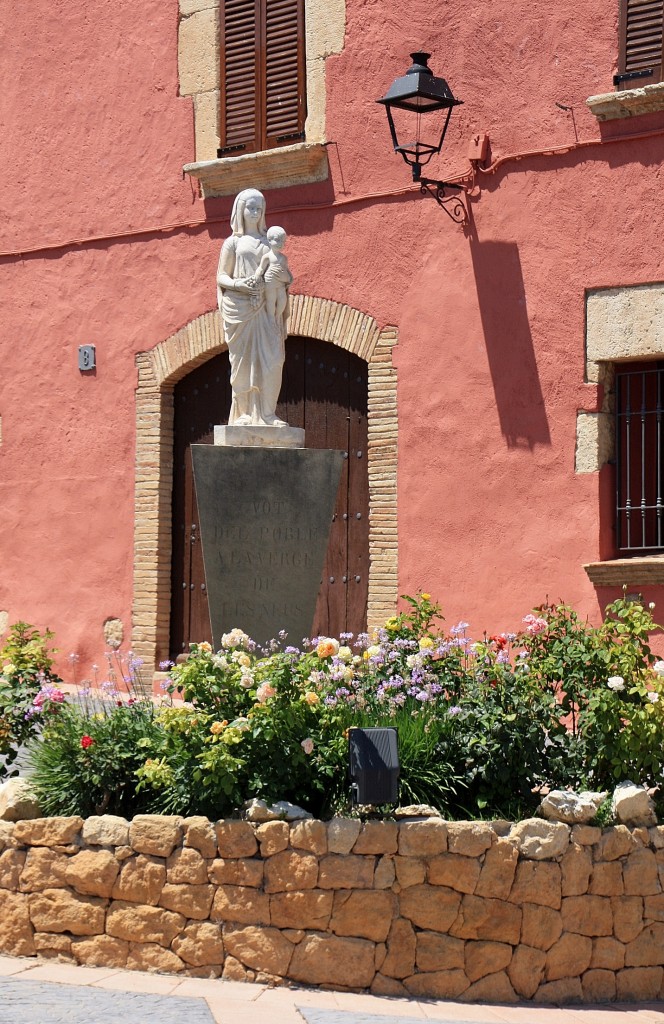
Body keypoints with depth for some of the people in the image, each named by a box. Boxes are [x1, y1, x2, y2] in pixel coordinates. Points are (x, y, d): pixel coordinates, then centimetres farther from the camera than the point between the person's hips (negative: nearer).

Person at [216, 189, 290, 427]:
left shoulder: (268, 242, 18)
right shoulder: (233, 242, 8)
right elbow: (221, 277, 4)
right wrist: (239, 284, -16)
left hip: (266, 309, 3)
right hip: (240, 308, -3)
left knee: (272, 359, -10)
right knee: (244, 362, -5)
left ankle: (266, 414, -7)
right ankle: (244, 414, -2)